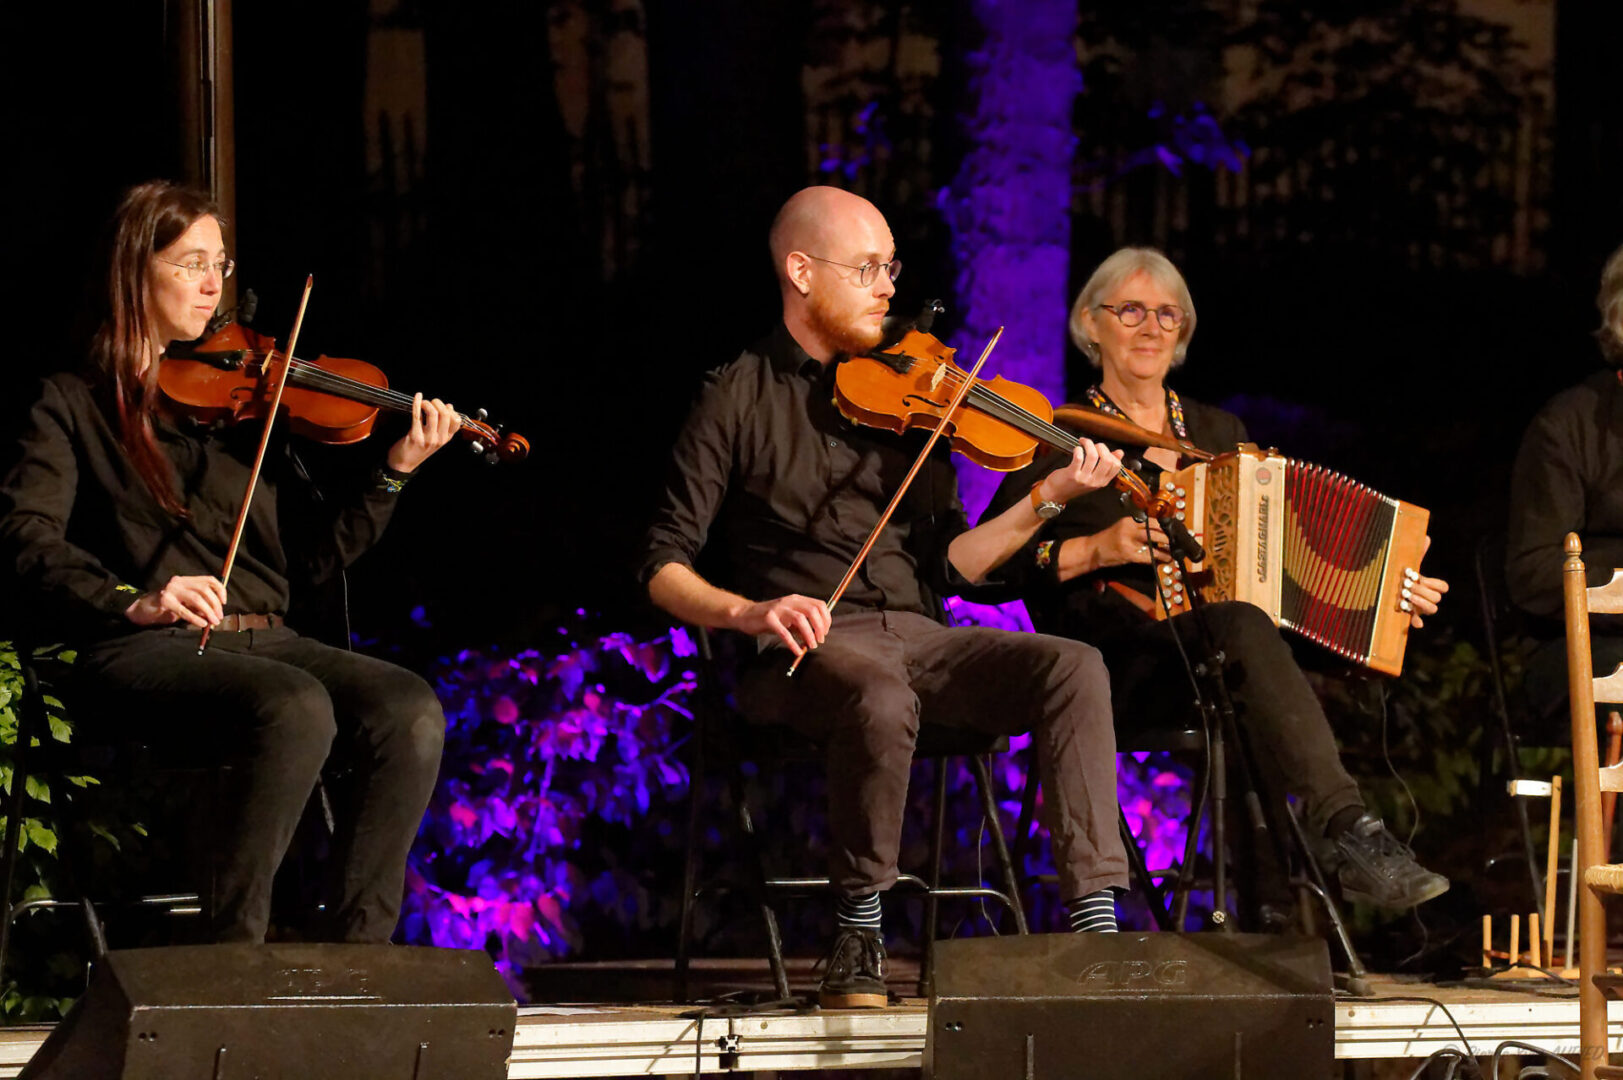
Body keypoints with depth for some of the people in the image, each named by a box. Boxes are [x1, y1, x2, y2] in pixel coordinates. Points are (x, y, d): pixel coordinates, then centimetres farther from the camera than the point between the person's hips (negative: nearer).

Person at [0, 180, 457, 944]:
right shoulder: (75, 406, 9)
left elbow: (310, 554, 14)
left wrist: (395, 473, 0)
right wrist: (133, 601, -24)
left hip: (262, 641, 5)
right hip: (146, 654, -5)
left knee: (410, 711, -24)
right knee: (298, 707, -35)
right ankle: (234, 954, -27)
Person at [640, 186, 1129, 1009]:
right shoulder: (740, 396, 5)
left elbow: (947, 566, 13)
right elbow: (664, 567, 0)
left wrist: (1046, 500, -2)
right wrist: (749, 612, -20)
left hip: (915, 638, 5)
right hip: (804, 654, -4)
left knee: (1074, 667, -22)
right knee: (880, 689, -39)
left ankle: (1094, 926, -29)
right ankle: (857, 946, -25)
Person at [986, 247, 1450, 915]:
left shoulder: (1219, 434, 25)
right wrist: (1094, 551, -13)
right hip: (1112, 665, -4)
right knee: (1240, 622, -34)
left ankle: (1274, 891, -43)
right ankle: (1347, 831, -45)